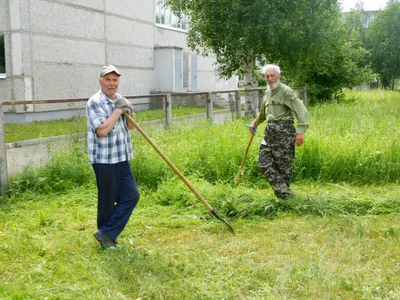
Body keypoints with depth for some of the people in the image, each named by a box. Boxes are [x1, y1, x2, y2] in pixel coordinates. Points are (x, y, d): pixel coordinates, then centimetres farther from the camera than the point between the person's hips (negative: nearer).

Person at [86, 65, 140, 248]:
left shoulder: (120, 100, 13)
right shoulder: (95, 102, -12)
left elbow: (130, 126, 18)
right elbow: (102, 130, -23)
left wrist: (130, 112, -2)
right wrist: (118, 111, -16)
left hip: (121, 159, 8)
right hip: (104, 160, -8)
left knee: (132, 195, 3)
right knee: (107, 200, 2)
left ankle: (106, 234, 10)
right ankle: (105, 237, 19)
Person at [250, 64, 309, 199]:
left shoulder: (286, 91, -8)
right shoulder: (267, 92, 16)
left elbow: (301, 111, -16)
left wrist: (300, 131, -25)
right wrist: (255, 123, 42)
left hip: (284, 130, -8)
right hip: (270, 131, 8)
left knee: (283, 164, -2)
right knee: (264, 163, 0)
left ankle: (285, 192, 13)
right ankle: (284, 192, 3)